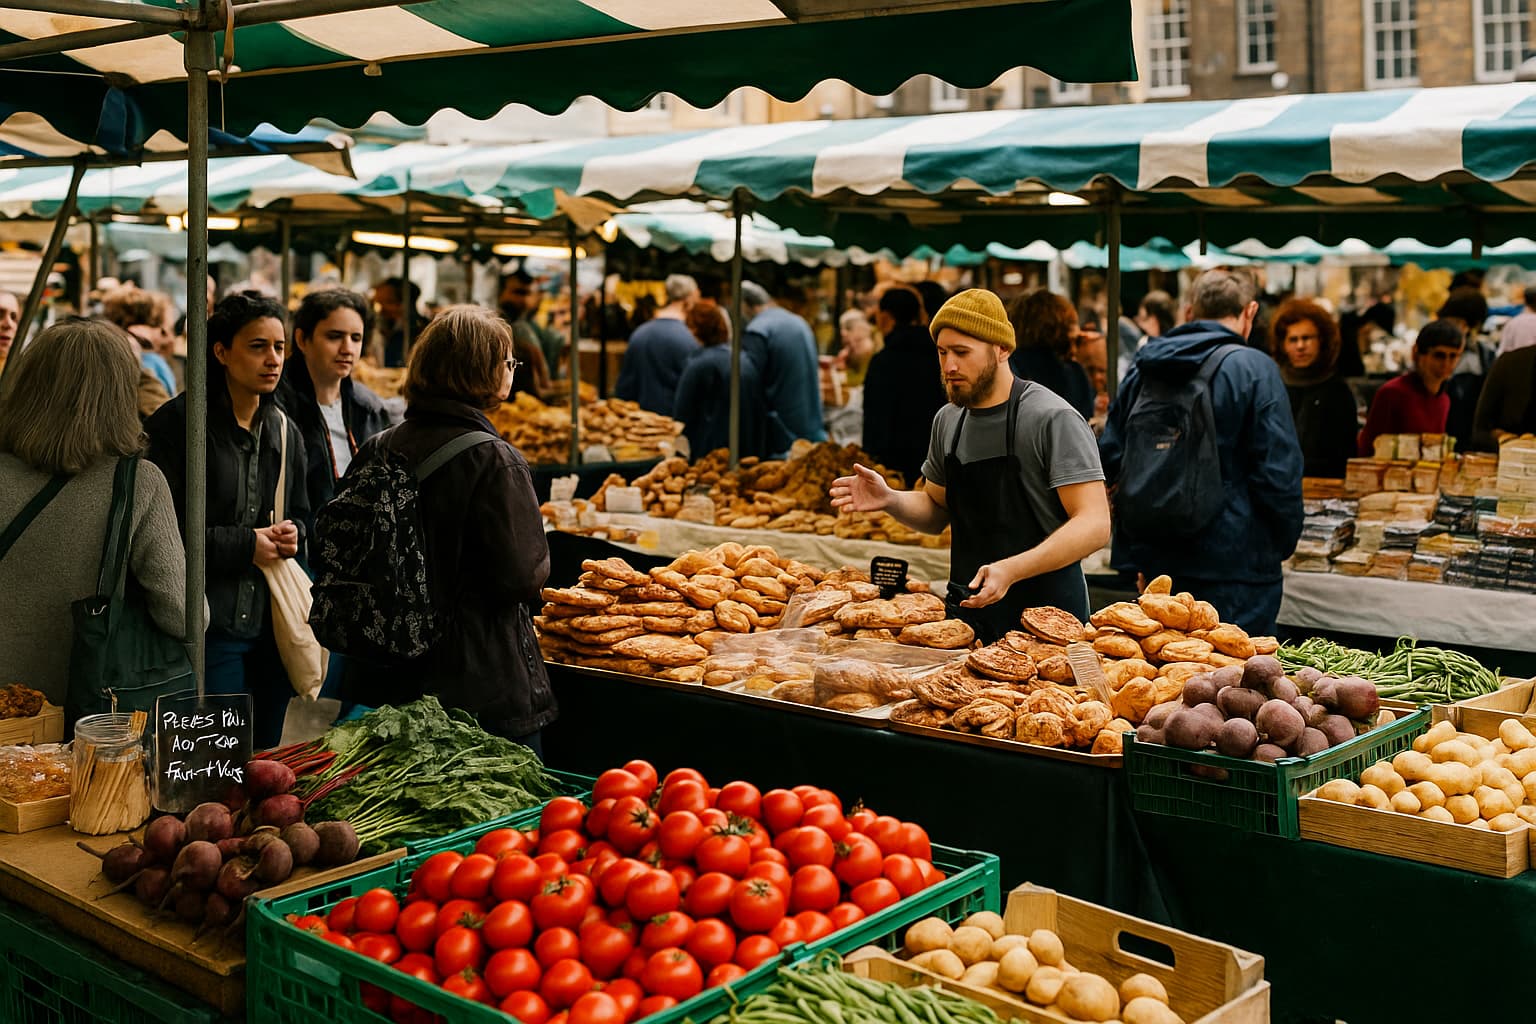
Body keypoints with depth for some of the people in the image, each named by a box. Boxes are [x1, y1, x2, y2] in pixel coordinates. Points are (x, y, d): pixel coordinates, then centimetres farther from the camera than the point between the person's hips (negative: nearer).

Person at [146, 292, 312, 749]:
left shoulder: (284, 432, 13)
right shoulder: (177, 423, -8)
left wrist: (293, 534, 1)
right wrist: (243, 545, -13)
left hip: (273, 621, 6)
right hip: (210, 623, -6)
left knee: (265, 759, 12)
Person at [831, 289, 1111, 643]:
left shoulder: (1053, 419, -15)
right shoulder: (947, 420, 8)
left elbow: (1094, 524, -21)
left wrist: (1011, 570, -32)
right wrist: (891, 500, -2)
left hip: (1044, 613, -6)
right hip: (967, 612, 6)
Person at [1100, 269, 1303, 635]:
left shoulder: (1142, 367, 9)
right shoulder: (1254, 368, -9)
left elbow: (1111, 455, 13)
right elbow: (1278, 472, -13)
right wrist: (1283, 545, 2)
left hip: (1153, 558, 6)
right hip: (1234, 564, -6)